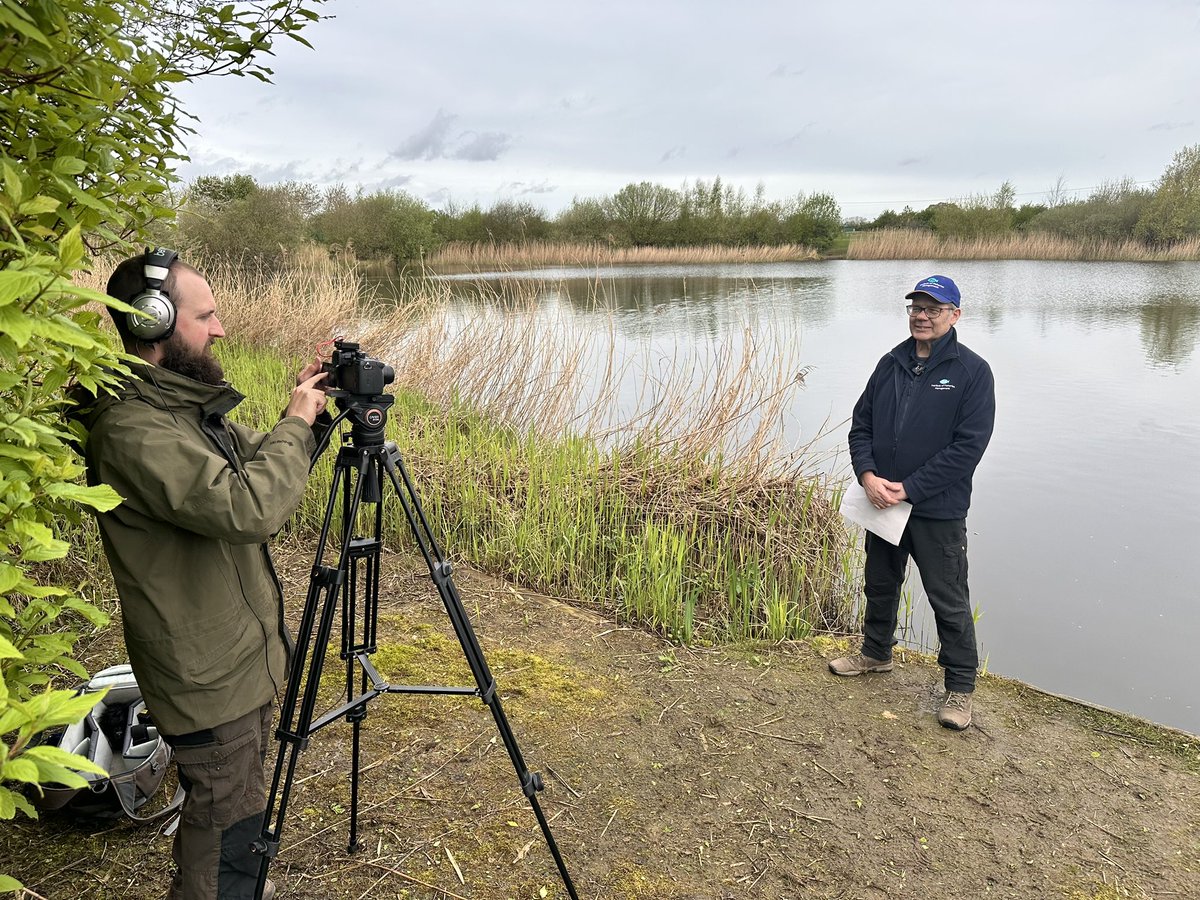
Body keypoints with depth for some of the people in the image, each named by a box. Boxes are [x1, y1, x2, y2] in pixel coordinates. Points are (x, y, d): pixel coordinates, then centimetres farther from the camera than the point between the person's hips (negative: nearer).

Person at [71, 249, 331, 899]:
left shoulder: (188, 403, 5)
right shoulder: (131, 429, -26)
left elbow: (258, 471, 15)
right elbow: (247, 509, -35)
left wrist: (305, 416, -2)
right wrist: (296, 423, -21)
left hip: (246, 649, 10)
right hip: (208, 674, -9)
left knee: (236, 808, 27)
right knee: (227, 821, 7)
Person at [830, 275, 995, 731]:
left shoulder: (972, 371, -9)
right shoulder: (890, 364, 6)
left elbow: (969, 445, -16)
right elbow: (861, 423, 7)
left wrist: (909, 488, -19)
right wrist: (868, 475, -10)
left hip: (939, 510, -5)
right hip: (883, 503, 6)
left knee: (949, 600, 5)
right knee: (880, 584, 21)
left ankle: (960, 686, 22)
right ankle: (876, 653, 43)